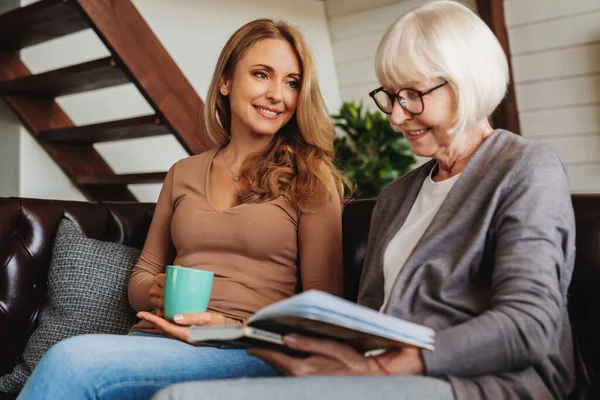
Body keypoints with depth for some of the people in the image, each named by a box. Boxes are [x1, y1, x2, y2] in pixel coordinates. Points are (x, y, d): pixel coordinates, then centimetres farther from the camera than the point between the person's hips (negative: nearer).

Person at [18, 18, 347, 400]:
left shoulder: (310, 181, 6)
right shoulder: (184, 174, 19)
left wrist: (235, 328, -13)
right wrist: (157, 292, -2)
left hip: (252, 353, -3)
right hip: (158, 337, 4)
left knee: (73, 361, -30)